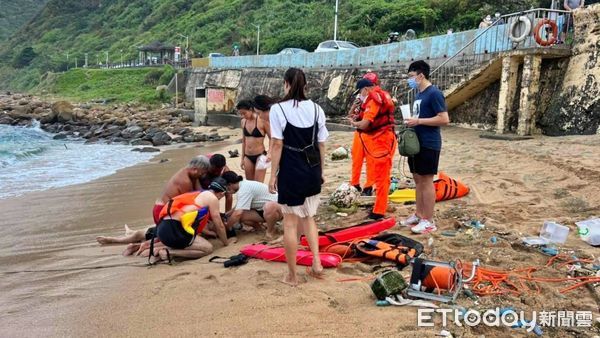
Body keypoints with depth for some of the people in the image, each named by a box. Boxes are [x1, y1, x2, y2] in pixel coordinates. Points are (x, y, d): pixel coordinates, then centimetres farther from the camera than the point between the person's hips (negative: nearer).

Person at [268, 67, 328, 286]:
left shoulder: (278, 109, -9)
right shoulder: (316, 109, 3)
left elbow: (277, 145, -10)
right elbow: (321, 145, 7)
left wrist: (273, 175, -3)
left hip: (291, 172, -4)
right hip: (312, 170, 5)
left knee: (290, 223, 6)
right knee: (308, 217, 24)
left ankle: (292, 275, 15)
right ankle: (316, 261, 16)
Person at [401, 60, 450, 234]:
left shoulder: (434, 93, -14)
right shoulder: (419, 94, 14)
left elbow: (444, 119, -20)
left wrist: (418, 121, -19)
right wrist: (411, 121, 6)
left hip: (429, 145, -9)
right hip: (416, 143, 9)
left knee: (426, 180, -5)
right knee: (418, 179, 14)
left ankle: (428, 221, 3)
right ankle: (419, 215, 24)